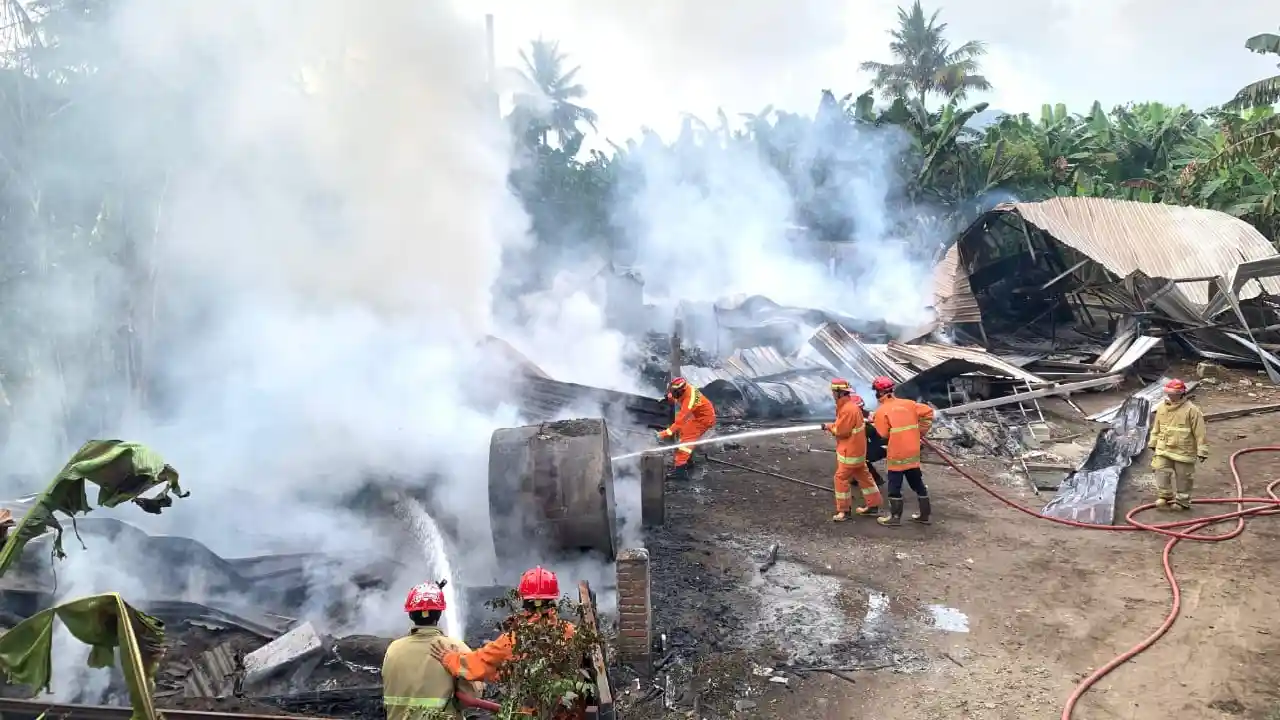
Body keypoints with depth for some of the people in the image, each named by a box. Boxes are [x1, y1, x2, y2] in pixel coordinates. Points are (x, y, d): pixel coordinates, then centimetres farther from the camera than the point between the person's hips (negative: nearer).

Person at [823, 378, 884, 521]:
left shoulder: (848, 409, -24)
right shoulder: (849, 405, 8)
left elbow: (841, 430, -22)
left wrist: (829, 426, -7)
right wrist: (833, 425, 1)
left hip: (850, 451, -10)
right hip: (856, 448, 10)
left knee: (841, 478, -3)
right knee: (863, 476, 15)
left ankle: (844, 510, 5)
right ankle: (872, 506, 23)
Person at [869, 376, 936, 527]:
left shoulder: (882, 411, -12)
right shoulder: (908, 403, 6)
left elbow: (883, 433, -13)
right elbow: (928, 412, 6)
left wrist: (874, 422, 4)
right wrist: (921, 431, 11)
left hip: (897, 454, -6)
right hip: (913, 452, 6)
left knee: (895, 485, 3)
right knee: (917, 483, 15)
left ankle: (895, 517, 7)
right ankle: (924, 514, 22)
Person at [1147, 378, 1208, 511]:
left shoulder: (1191, 410, -15)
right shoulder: (1162, 407, 2)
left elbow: (1200, 433, -13)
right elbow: (1156, 427, 14)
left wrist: (1202, 451, -13)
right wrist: (1153, 443, 19)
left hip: (1183, 451, -4)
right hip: (1163, 449, 5)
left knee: (1183, 477, 8)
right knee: (1161, 473, 3)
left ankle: (1182, 501, 22)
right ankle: (1164, 497, 19)